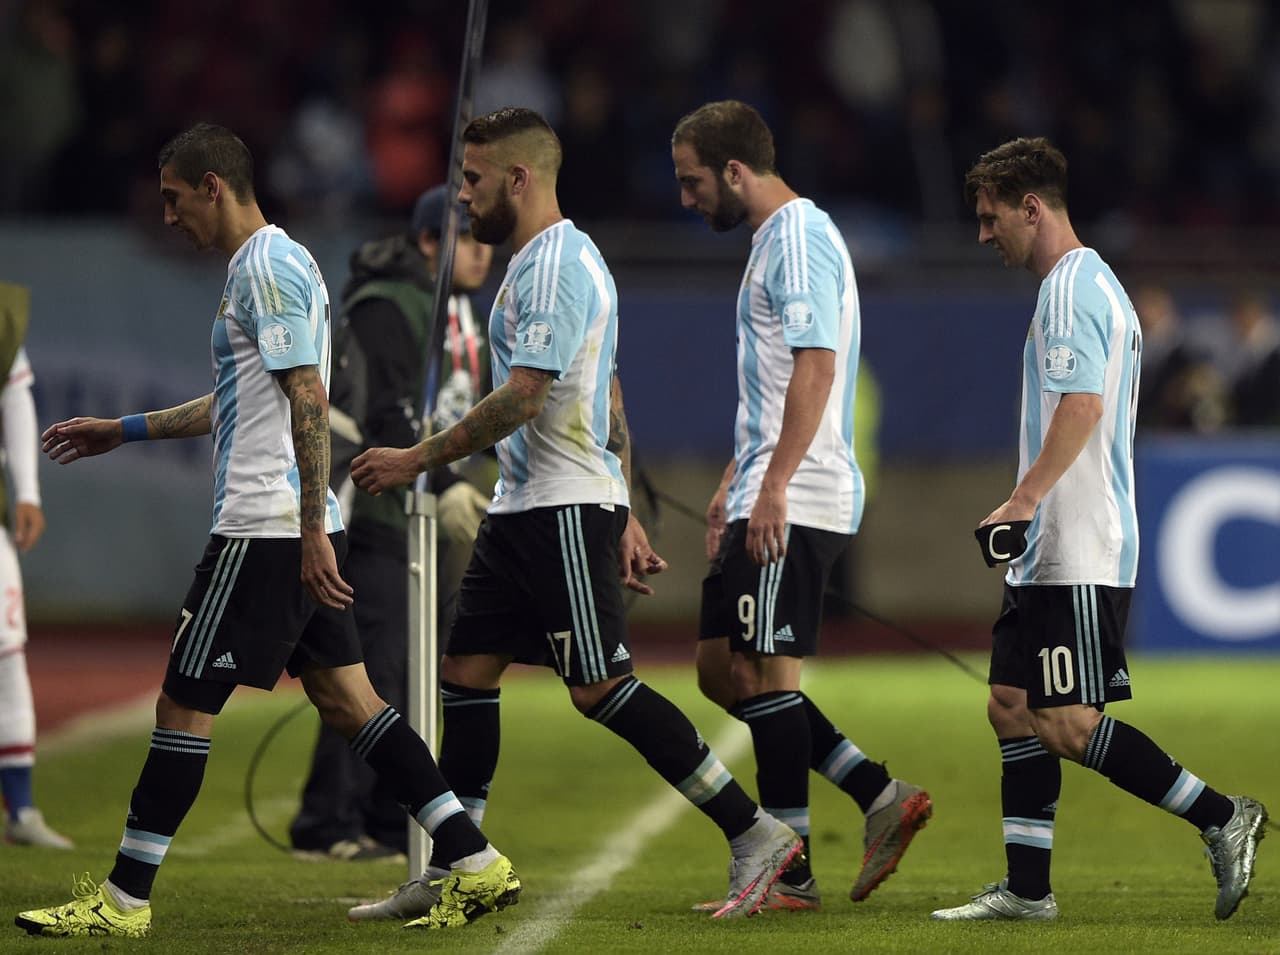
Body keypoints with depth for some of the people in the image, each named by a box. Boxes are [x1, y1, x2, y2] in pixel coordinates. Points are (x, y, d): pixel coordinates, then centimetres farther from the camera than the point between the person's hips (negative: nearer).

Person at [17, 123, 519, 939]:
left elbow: (309, 401, -20)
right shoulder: (272, 262, 19)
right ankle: (477, 865, 4)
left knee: (184, 704, -4)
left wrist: (311, 532, -23)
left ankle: (124, 900, 0)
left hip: (265, 530, -10)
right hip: (302, 529, 10)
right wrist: (126, 430, 34)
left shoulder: (269, 268, -13)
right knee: (346, 699, 8)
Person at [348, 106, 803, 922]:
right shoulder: (542, 260, 19)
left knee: (601, 686, -11)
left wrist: (419, 459, -15)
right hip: (526, 509, 10)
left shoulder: (557, 264, -14)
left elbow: (522, 399, -22)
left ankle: (756, 837, -8)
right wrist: (626, 517, 22)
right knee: (466, 671, 8)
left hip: (565, 509, -10)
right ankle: (450, 875, 11)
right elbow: (607, 401, 22)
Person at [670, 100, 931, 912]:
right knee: (722, 671, 10)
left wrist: (774, 486, -26)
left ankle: (788, 871, -2)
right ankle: (883, 797, 10)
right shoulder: (773, 239, 19)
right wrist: (736, 479, 25)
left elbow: (816, 365, -22)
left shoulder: (799, 239, -13)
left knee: (763, 672, -7)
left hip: (796, 502, -11)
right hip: (764, 499, 11)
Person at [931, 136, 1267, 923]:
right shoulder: (1090, 284, 19)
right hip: (1055, 554, 11)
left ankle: (1223, 819, -6)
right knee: (1012, 707, 8)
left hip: (1079, 555, -11)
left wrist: (1024, 500, -30)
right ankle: (1027, 889, 9)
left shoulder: (1073, 289, -13)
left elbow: (1081, 407, -24)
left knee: (1066, 724, -12)